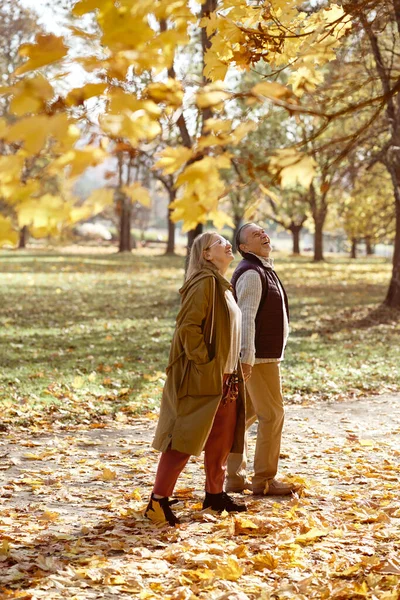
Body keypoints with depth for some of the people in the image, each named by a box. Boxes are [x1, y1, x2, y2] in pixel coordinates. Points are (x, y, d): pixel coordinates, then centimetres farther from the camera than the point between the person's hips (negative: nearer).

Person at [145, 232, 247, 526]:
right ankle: (158, 500, -3)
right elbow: (187, 326, -23)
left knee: (222, 439, 15)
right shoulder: (204, 283, -15)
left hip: (226, 378, 9)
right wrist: (204, 361, -19)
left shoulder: (222, 285, 15)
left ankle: (215, 494, 27)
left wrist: (233, 371, 15)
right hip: (202, 378, -9)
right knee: (186, 438, -7)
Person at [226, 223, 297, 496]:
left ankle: (235, 476, 16)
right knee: (272, 414, -4)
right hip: (259, 357, -10)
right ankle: (264, 479, 3)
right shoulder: (251, 273, -15)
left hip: (265, 354, 10)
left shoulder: (264, 269, 18)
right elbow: (246, 317, -23)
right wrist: (247, 357, -27)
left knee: (245, 413, 11)